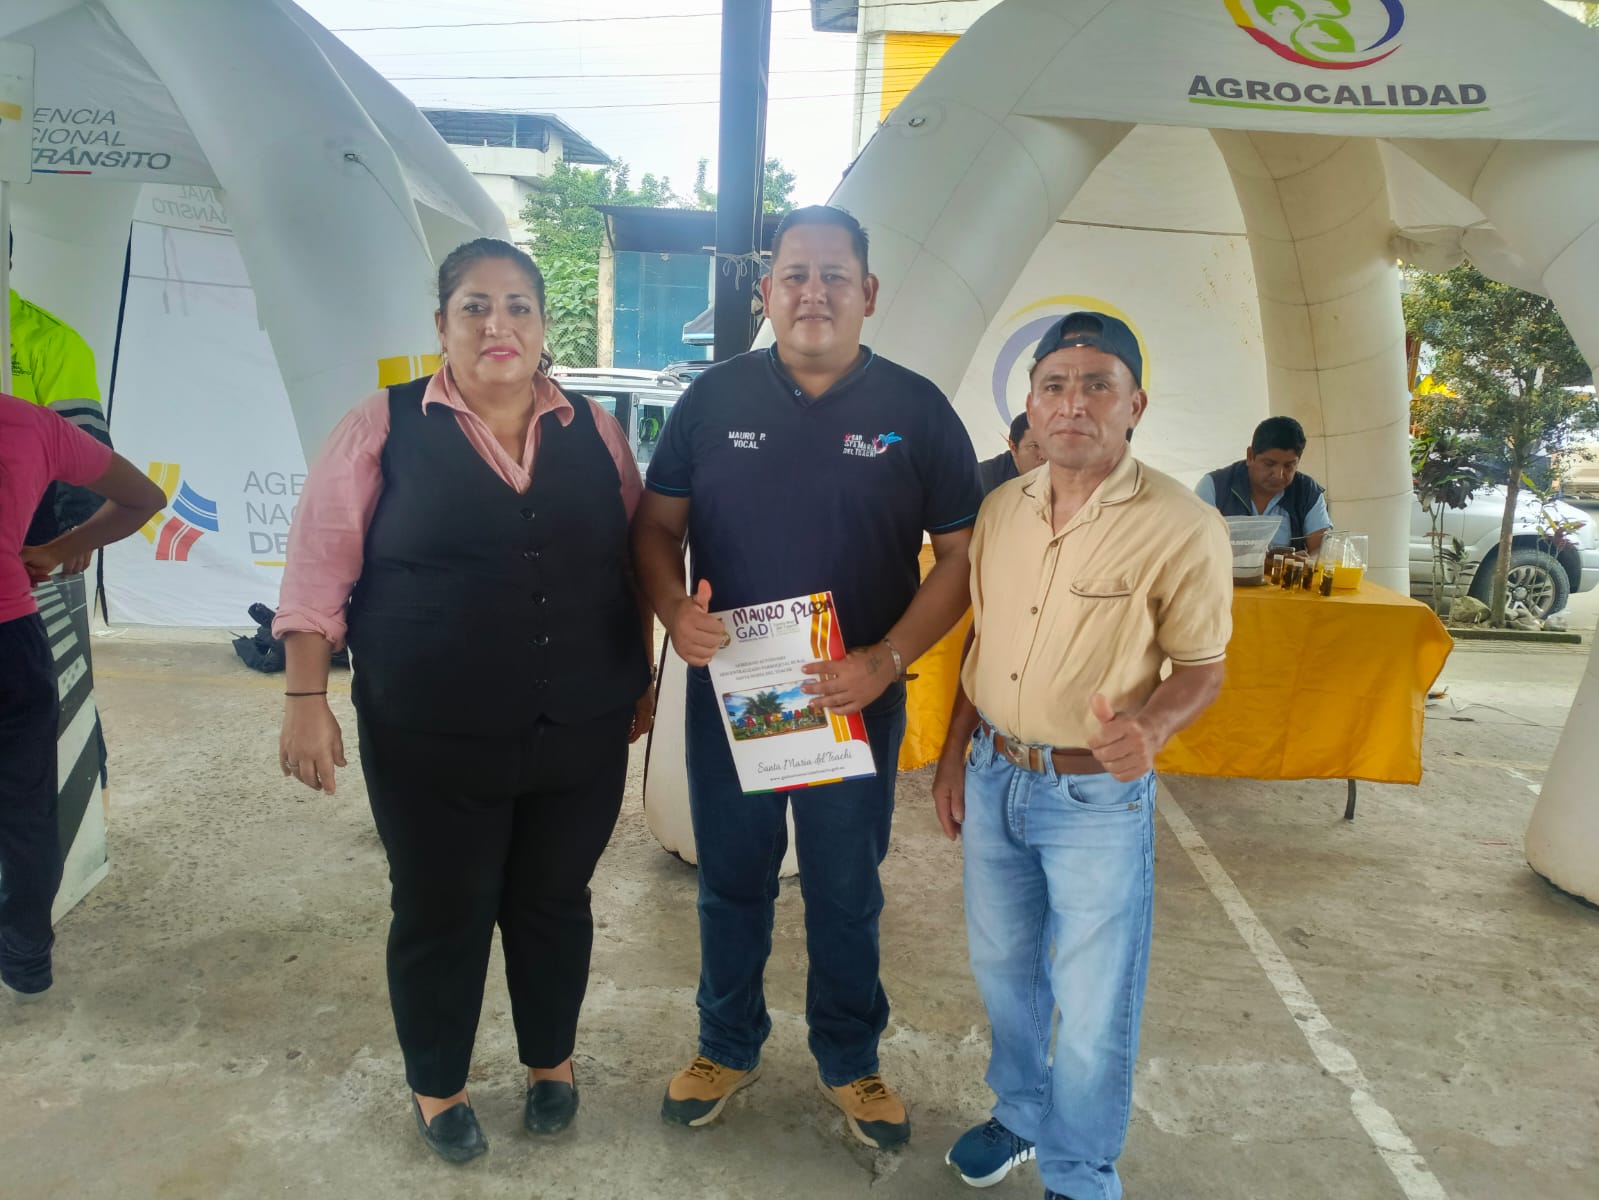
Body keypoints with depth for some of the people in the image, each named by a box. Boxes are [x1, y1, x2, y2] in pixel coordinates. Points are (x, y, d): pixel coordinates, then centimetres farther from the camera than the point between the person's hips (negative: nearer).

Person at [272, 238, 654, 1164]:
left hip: (578, 736, 2)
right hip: (432, 739, -2)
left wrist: (640, 681, 10)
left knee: (554, 904, 17)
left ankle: (552, 1062, 42)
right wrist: (307, 698, -6)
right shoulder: (384, 428, -3)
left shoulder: (596, 433, 4)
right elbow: (321, 567, -3)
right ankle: (437, 1086, 38)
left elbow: (634, 564, 10)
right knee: (440, 915, 12)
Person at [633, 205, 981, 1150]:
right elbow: (659, 524, 5)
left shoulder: (917, 410, -4)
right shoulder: (715, 397, 0)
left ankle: (850, 1061, 38)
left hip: (856, 695, -1)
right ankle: (729, 1045, 40)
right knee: (732, 881, 17)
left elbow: (961, 556, -4)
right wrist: (675, 610, -16)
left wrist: (887, 660, -18)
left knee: (847, 893, 15)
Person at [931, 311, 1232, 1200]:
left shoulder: (1183, 527, -16)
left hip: (1099, 798, -5)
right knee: (1003, 968, 21)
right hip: (994, 776, 5)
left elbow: (1202, 668, -8)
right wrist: (954, 754, 11)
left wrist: (1152, 724, -29)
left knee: (1094, 1004, 8)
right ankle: (1020, 1114, 47)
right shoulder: (1002, 508, 1)